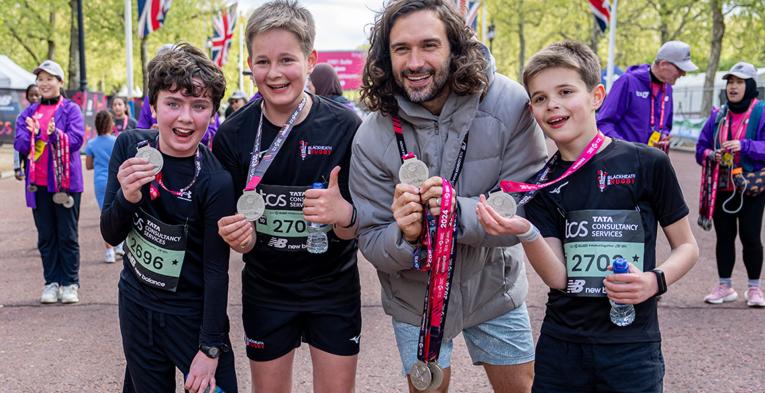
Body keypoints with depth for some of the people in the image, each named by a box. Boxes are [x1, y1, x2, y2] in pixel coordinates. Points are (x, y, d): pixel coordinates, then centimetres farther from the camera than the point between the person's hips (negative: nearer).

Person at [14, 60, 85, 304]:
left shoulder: (71, 109, 0)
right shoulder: (29, 112, 12)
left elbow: (76, 139, -12)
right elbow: (19, 144, 2)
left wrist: (55, 134, -29)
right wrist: (33, 134, -18)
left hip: (65, 181, -4)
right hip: (38, 183, 4)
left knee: (67, 235, 1)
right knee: (46, 236, 8)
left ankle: (70, 283, 8)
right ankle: (51, 282, 15)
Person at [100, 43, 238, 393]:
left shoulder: (216, 181, -21)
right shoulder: (130, 147, -9)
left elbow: (216, 269, -15)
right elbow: (111, 236, -4)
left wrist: (210, 348, -13)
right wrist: (127, 197, -25)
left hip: (193, 312, -4)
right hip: (136, 303, 4)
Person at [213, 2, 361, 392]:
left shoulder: (344, 127, -16)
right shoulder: (232, 135, -12)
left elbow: (355, 230, -11)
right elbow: (243, 239, -5)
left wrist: (344, 214, -34)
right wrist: (239, 236, -29)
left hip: (333, 287, -1)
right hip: (266, 290, 1)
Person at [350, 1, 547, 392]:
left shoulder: (508, 105, -21)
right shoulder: (372, 138, -19)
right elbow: (371, 243, -14)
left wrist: (461, 213, -38)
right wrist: (405, 236, -37)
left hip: (493, 287, 1)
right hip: (416, 299, 0)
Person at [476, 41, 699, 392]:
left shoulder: (647, 164, -7)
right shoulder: (541, 182, 2)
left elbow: (687, 247, 4)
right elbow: (557, 277, -7)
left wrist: (655, 280, -15)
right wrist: (525, 232, -24)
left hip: (631, 349, -3)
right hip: (560, 347, 3)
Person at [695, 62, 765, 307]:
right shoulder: (718, 115, 10)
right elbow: (700, 148, 13)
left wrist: (744, 146, -28)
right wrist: (711, 154, -8)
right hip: (721, 188, 4)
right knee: (724, 236, 8)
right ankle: (725, 286, 19)